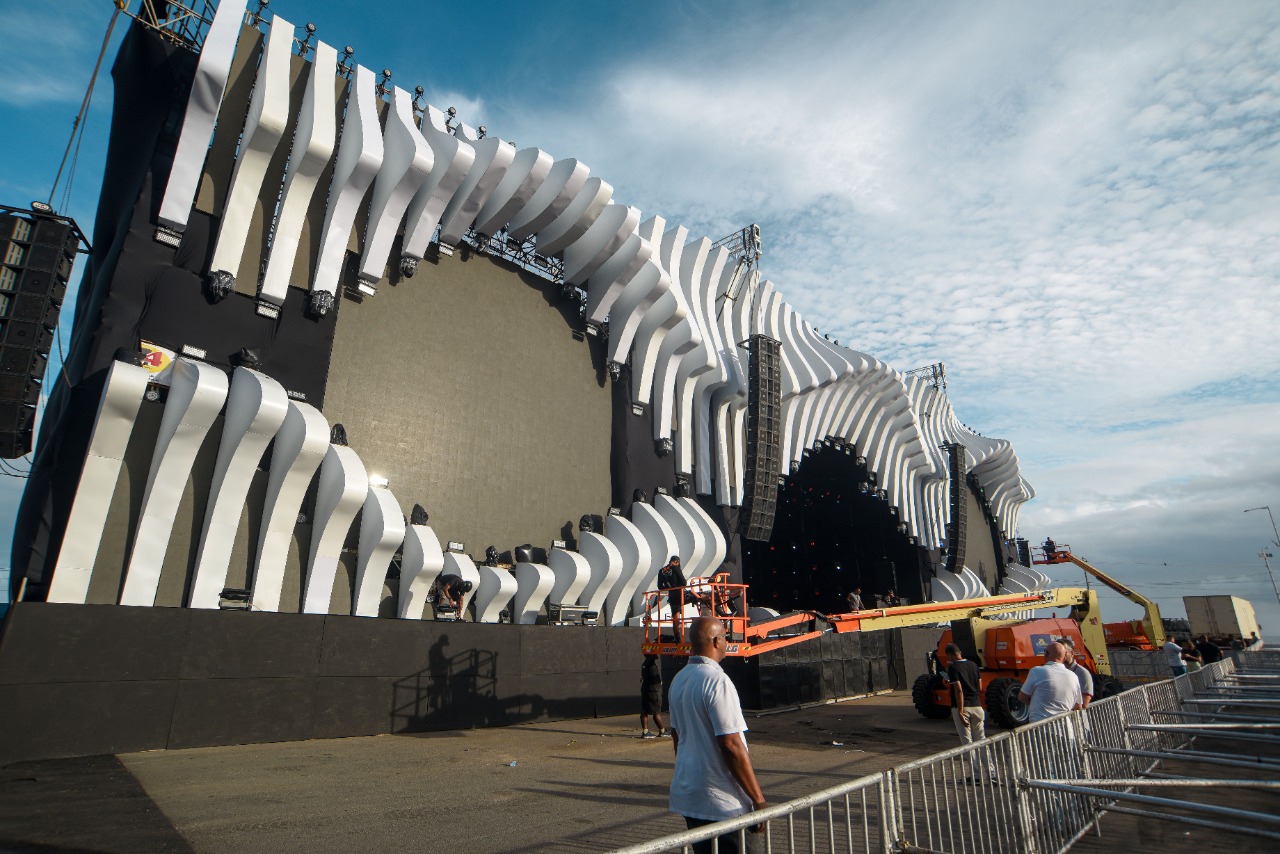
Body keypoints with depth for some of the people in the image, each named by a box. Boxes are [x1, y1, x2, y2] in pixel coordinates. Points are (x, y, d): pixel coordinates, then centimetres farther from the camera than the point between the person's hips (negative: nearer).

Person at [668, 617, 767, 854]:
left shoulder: (678, 680, 6)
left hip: (687, 796, 8)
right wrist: (759, 800, -15)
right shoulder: (716, 680, -20)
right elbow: (731, 745, -21)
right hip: (724, 803, -8)